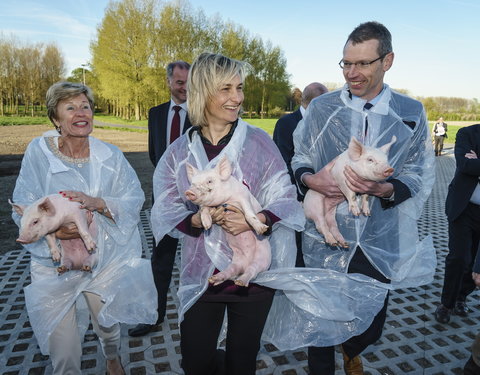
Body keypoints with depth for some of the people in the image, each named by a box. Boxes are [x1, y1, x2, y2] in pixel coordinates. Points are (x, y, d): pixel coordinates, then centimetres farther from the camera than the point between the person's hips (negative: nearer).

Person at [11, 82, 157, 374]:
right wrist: (54, 230, -28)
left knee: (109, 329, 22)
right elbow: (23, 208, -9)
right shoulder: (38, 152, -8)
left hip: (106, 261, 1)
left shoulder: (110, 155, -4)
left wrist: (97, 203, -26)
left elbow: (135, 199, -8)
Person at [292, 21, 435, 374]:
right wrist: (310, 179, -17)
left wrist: (385, 189, -20)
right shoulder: (321, 107, -1)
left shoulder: (411, 113, 0)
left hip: (381, 243, 1)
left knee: (372, 327, 18)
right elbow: (300, 159, 6)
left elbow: (419, 175, 1)